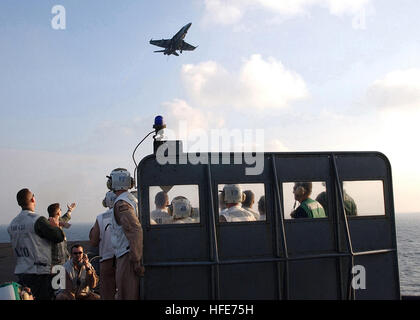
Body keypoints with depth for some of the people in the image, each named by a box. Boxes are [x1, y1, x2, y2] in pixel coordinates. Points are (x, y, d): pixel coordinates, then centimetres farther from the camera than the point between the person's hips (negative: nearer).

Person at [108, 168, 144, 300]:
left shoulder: (121, 203, -14)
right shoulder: (132, 199, 17)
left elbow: (135, 231, -25)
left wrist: (136, 261, -24)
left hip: (127, 257, -10)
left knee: (126, 295, -7)